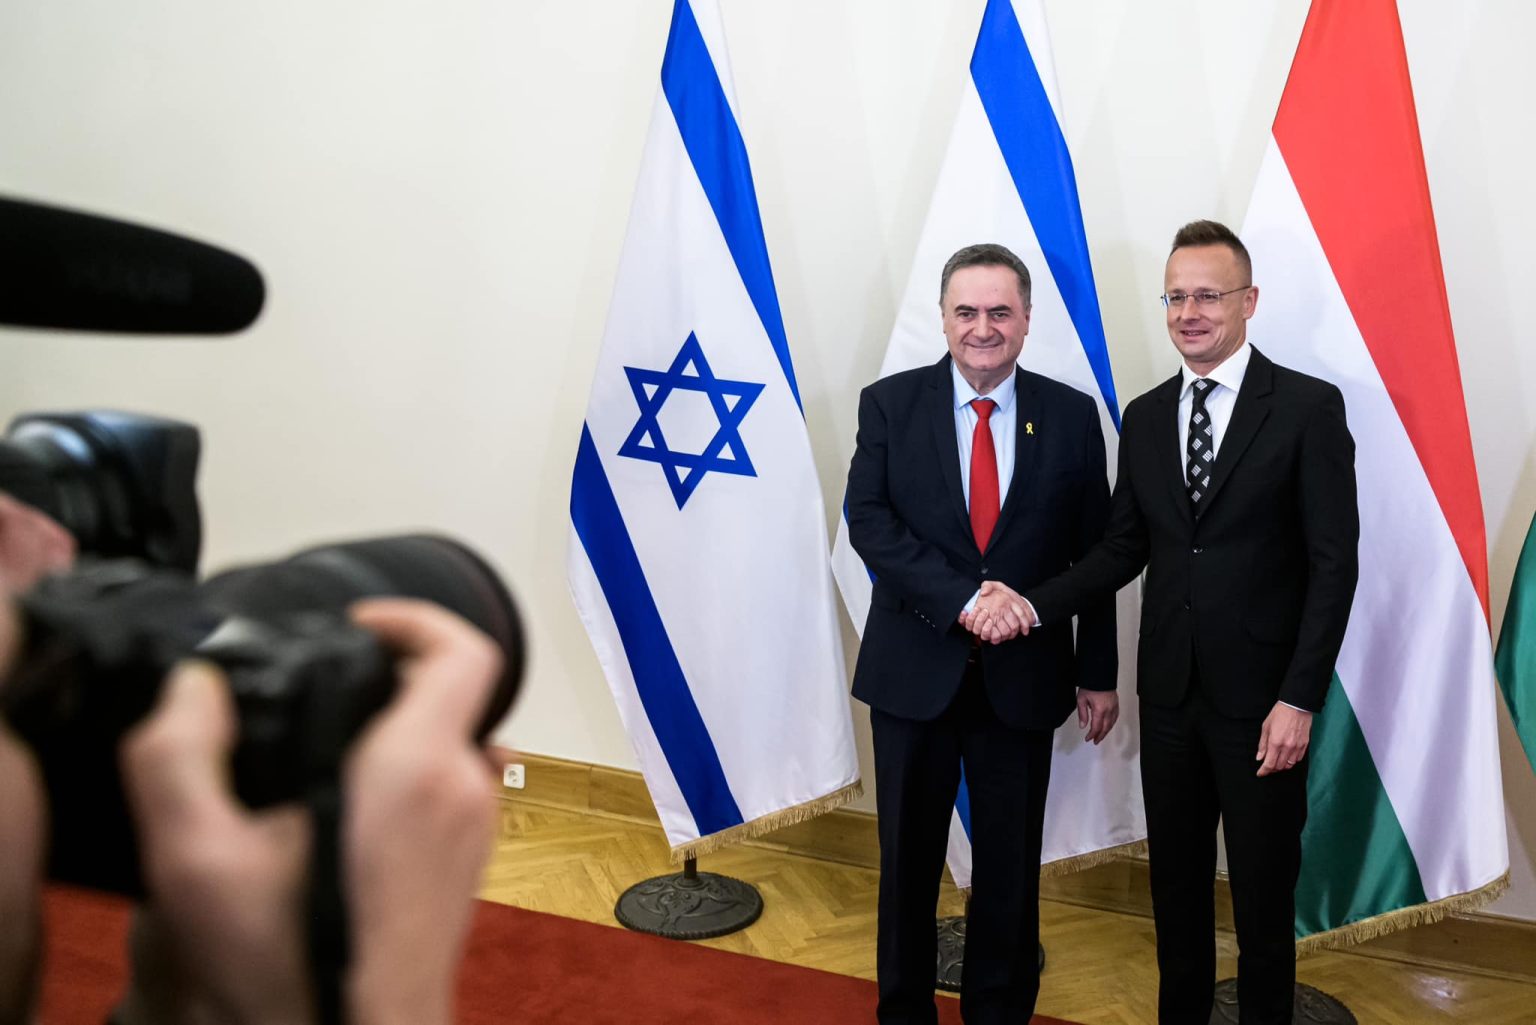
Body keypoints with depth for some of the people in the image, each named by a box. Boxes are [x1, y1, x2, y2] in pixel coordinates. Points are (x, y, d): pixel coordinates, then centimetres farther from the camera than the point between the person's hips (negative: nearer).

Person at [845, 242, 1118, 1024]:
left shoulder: (1072, 416, 0)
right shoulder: (889, 404, -2)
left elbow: (1095, 554, 3)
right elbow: (869, 523, -12)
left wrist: (1097, 674, 4)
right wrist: (963, 599, -22)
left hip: (1023, 677, 1)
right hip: (914, 671, 0)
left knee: (1011, 864, 13)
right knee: (908, 857, 14)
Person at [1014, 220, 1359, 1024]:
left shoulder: (1309, 406, -8)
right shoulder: (1144, 416, 7)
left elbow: (1334, 561, -10)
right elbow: (1124, 549, 8)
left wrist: (1299, 697, -15)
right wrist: (1036, 605, -7)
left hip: (1260, 697, -4)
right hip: (1169, 690, 4)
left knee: (1263, 888, 10)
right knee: (1175, 878, 16)